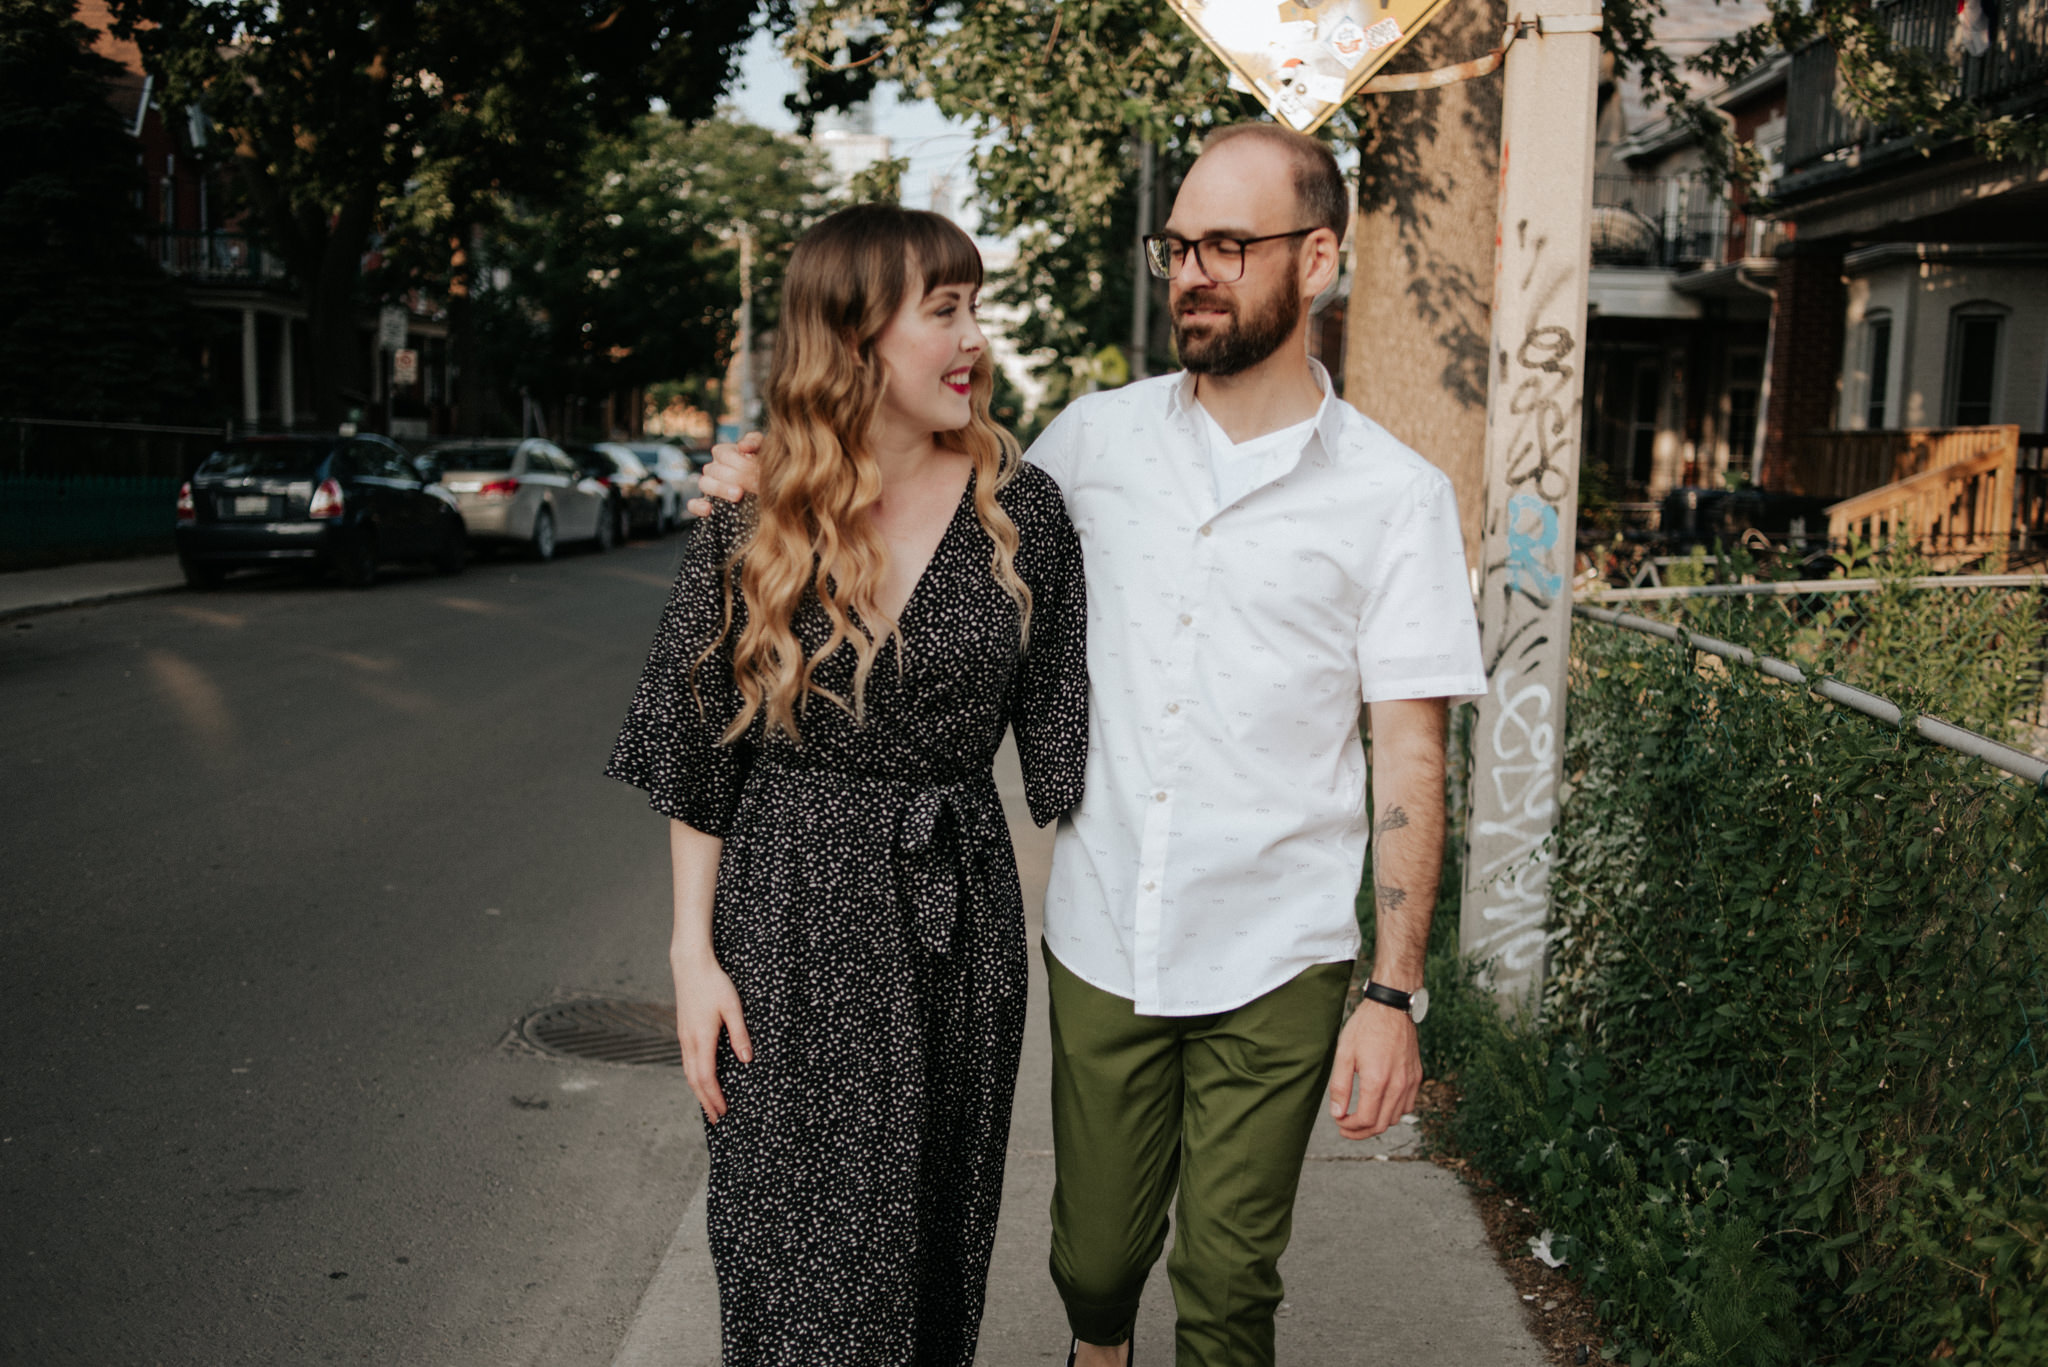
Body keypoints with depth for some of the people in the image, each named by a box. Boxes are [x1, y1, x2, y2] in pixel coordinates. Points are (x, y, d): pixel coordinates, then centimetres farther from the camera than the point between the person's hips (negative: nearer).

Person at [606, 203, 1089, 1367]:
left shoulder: (1023, 508, -2)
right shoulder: (756, 516, -4)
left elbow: (1060, 742, 2)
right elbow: (699, 749, 0)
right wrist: (693, 952, -3)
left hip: (960, 918, 2)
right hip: (790, 919, -1)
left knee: (936, 1239, 14)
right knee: (794, 1256, 7)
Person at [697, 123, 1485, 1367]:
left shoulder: (1396, 495, -5)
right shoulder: (1094, 438, 3)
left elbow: (1411, 758, -5)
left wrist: (1395, 994, -9)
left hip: (1275, 967, -2)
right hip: (1099, 941, 2)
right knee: (1096, 1252, 15)